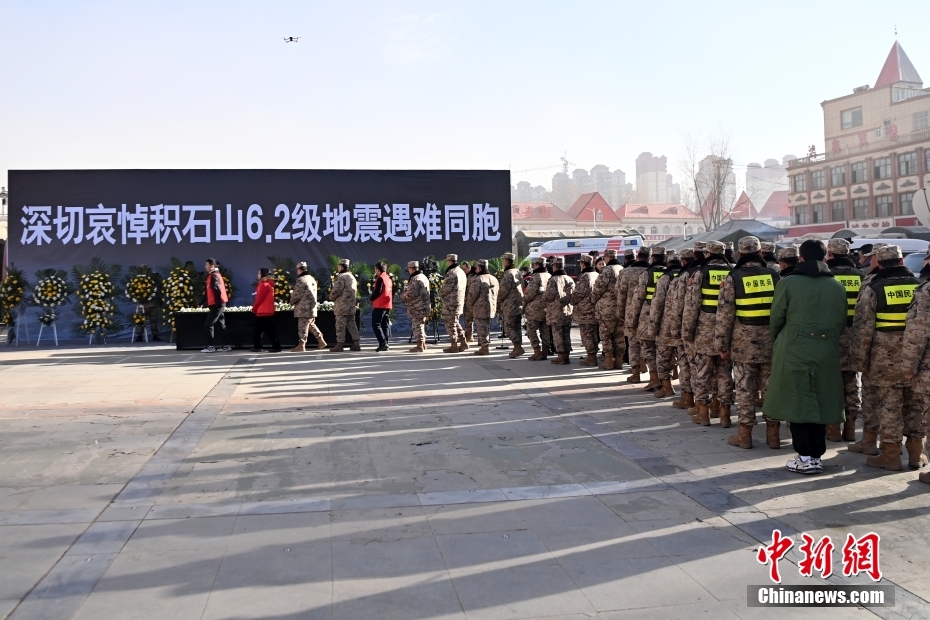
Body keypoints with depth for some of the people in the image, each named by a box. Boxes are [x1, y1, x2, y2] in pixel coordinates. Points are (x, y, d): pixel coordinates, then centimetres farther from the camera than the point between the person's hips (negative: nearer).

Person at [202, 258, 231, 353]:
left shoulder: (213, 276, -13)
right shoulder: (215, 275, 18)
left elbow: (217, 290, -21)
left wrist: (218, 304, -23)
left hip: (216, 305, -10)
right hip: (219, 304, 10)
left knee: (208, 325, -7)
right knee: (221, 325, 11)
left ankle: (210, 347, -7)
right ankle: (226, 346, 13)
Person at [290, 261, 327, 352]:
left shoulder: (301, 280, -15)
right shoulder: (312, 279, 14)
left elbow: (296, 295, -15)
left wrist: (292, 301, 5)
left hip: (304, 308, -9)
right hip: (312, 307, 9)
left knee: (302, 327, -4)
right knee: (311, 325, 17)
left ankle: (301, 345, 0)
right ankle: (321, 341, 16)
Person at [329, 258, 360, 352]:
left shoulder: (341, 277, -13)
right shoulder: (352, 277, 16)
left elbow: (336, 291, -17)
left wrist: (331, 297, 2)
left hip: (342, 306, -9)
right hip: (351, 305, 9)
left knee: (340, 326, -4)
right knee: (352, 325, 10)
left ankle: (339, 345, -2)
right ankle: (356, 344, 9)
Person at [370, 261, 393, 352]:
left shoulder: (380, 278, -11)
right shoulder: (389, 278, 16)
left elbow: (377, 291, -18)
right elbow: (392, 291, 17)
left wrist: (371, 298, -3)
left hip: (379, 305, -8)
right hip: (388, 305, 8)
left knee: (376, 325, -6)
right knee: (385, 325, 10)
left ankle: (383, 344, -16)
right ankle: (385, 345, 10)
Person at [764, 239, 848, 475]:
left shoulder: (788, 283, -7)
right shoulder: (837, 286, 4)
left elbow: (776, 319, -2)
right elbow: (842, 323, 7)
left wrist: (776, 344, 14)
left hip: (794, 352, -3)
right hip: (826, 355, 4)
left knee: (797, 402, 3)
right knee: (820, 403, 11)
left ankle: (805, 457, 2)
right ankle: (817, 456, 17)